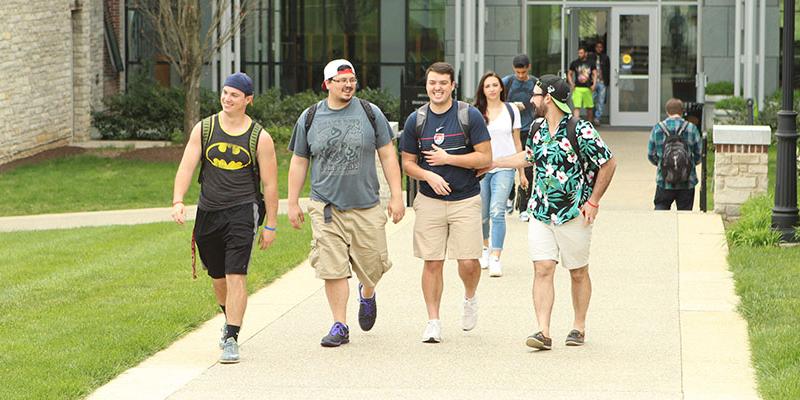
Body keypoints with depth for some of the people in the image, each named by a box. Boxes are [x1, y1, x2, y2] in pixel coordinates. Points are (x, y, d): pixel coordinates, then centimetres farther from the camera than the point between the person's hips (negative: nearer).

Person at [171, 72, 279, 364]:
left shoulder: (260, 138, -3)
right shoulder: (204, 129, 3)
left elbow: (270, 184, 0)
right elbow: (186, 166, -3)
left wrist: (270, 225, -1)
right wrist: (177, 201, -18)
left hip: (242, 211, -3)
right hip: (208, 212, 3)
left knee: (235, 276, -14)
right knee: (217, 276, 17)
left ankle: (231, 340, -12)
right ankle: (230, 319, 44)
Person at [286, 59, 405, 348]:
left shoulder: (370, 113, 4)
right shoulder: (309, 118, 5)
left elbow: (387, 156, 6)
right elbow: (298, 162, 12)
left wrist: (396, 196, 1)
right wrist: (293, 202, 10)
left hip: (366, 205, 0)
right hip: (326, 207, 0)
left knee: (372, 266, 4)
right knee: (333, 269, -6)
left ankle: (367, 294, 39)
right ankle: (340, 326, 4)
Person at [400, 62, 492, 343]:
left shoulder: (469, 116, -4)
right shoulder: (416, 120, 4)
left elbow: (485, 158, -6)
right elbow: (407, 163, 8)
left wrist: (448, 158, -11)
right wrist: (429, 176, -12)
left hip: (466, 200, -2)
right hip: (430, 201, 2)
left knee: (468, 262, -7)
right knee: (432, 263, 0)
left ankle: (470, 298, 25)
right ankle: (433, 322, 9)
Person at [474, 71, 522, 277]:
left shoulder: (511, 110, 6)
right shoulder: (476, 113, 4)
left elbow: (517, 142, 11)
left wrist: (521, 171, 12)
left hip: (504, 168, -1)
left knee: (497, 212, -14)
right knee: (482, 214, 8)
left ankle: (495, 258, -16)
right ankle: (485, 247, 34)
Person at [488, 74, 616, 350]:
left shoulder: (580, 130, -12)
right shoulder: (537, 130, 9)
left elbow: (608, 163, -8)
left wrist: (593, 202, -8)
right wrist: (492, 163, 33)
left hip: (574, 214, -5)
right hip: (540, 213, 5)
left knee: (578, 273, 7)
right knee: (542, 270, -6)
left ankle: (579, 326, 22)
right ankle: (543, 332, -10)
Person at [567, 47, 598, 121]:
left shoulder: (590, 63, 7)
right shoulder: (574, 63, 5)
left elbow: (595, 74, 10)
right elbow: (569, 74, 12)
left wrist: (594, 84, -3)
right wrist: (571, 84, -3)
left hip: (588, 88, 1)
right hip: (577, 88, -1)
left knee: (589, 107, 9)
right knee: (577, 107, -11)